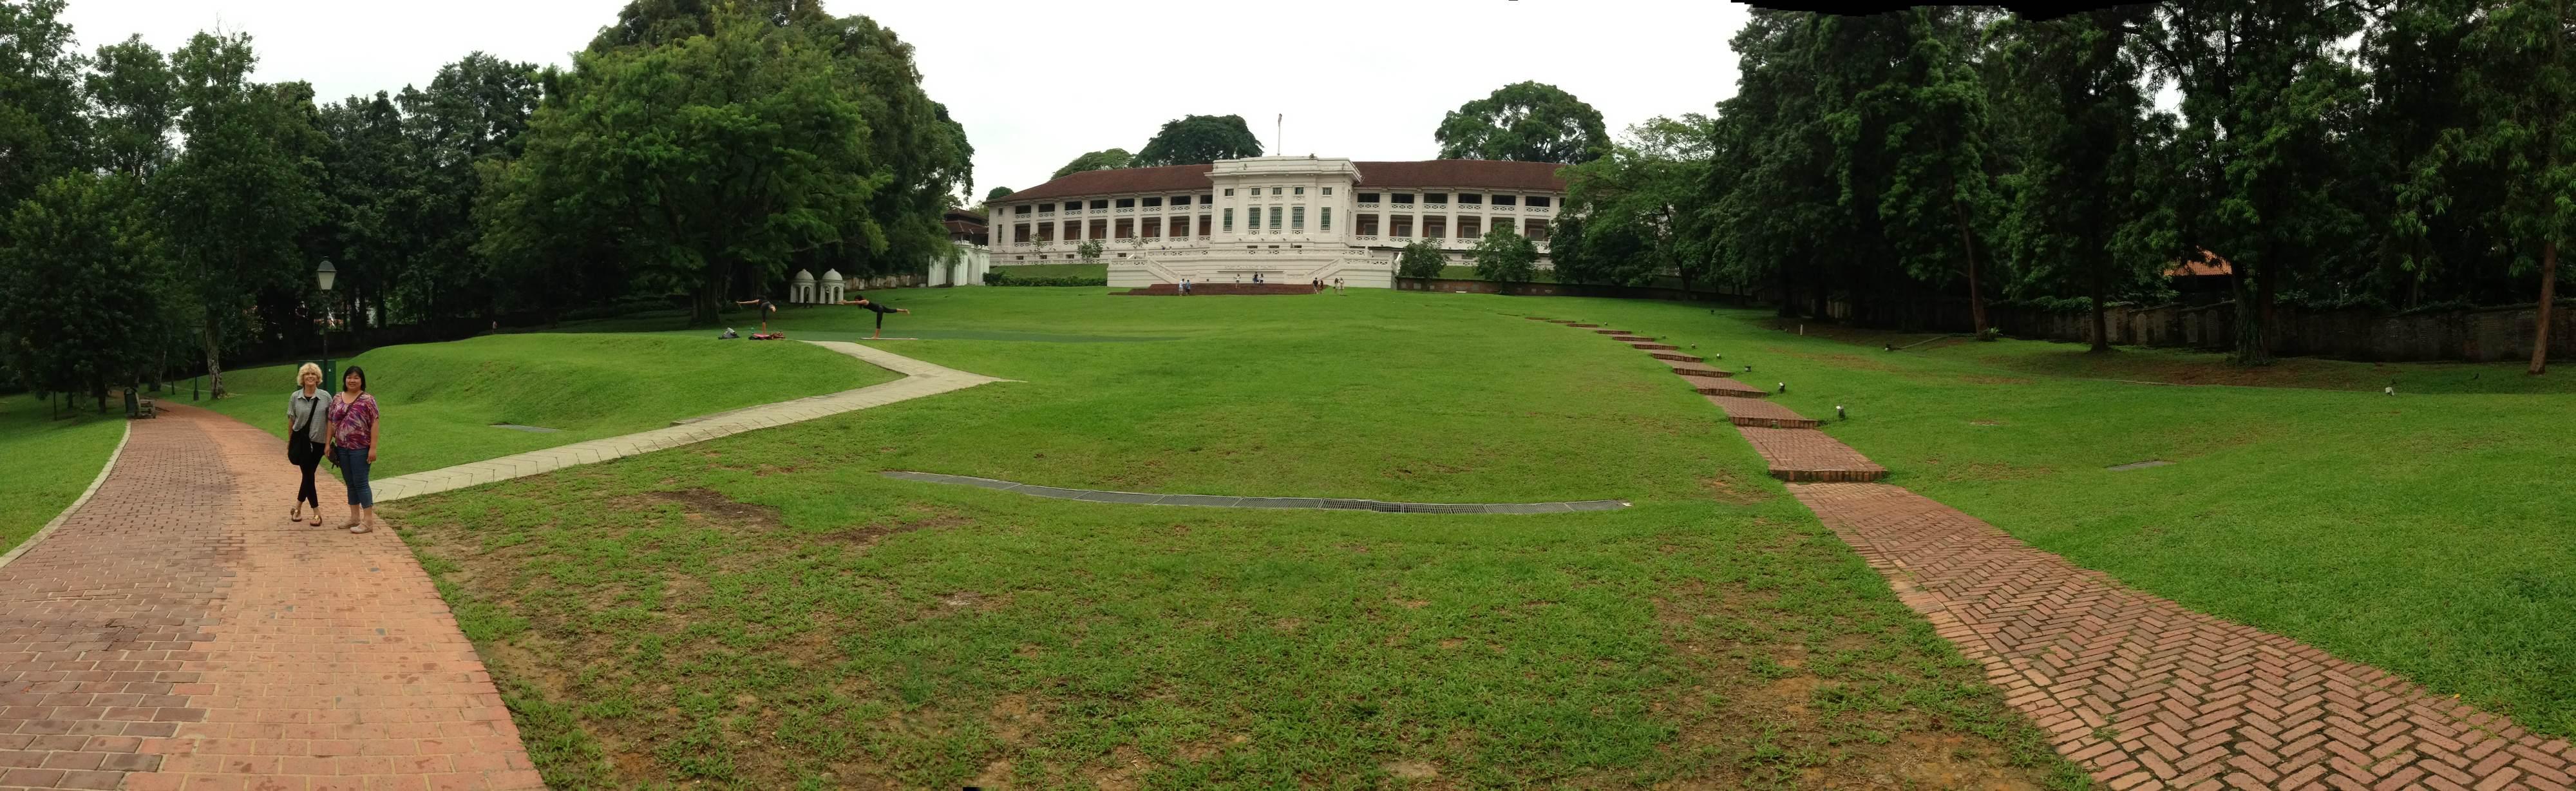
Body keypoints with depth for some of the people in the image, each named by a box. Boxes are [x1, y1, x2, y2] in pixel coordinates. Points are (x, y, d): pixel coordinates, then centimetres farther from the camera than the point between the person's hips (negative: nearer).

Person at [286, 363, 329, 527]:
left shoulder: (326, 397, -3)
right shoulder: (295, 397, 0)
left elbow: (330, 421, -2)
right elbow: (291, 420, 7)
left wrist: (328, 443, -7)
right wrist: (290, 442, 9)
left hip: (318, 442, 0)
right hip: (300, 440, 0)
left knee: (308, 474, 7)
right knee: (308, 475, -1)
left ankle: (298, 507, 24)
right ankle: (317, 512, 3)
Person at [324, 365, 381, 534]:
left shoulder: (368, 400, -7)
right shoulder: (337, 399, 9)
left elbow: (375, 424, -10)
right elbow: (332, 422, 15)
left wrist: (373, 448, -15)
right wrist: (328, 443, 9)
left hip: (360, 448, -6)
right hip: (342, 448, 6)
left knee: (360, 483, -6)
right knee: (350, 483, 12)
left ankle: (368, 520, -2)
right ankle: (355, 517, 20)